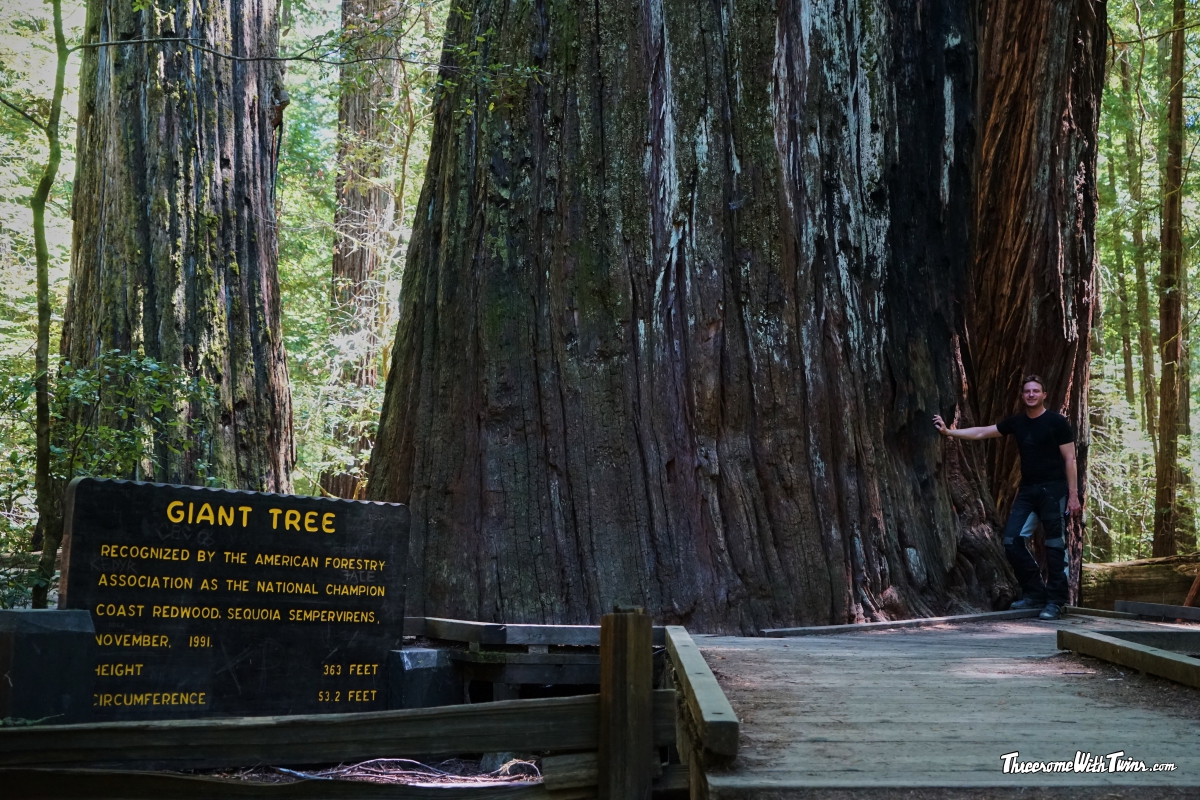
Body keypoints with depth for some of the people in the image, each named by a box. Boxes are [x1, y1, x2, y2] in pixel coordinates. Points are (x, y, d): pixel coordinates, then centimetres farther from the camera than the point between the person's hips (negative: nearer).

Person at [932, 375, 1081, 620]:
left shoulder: (1057, 422, -5)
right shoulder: (1017, 422, 10)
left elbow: (1069, 459, -7)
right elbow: (981, 432, 14)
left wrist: (1074, 495, -12)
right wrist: (949, 432, 7)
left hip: (1053, 491, -6)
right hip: (1027, 490, 6)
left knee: (1055, 546, -3)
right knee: (1012, 541, 0)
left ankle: (1055, 601, 4)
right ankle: (1035, 593, 12)